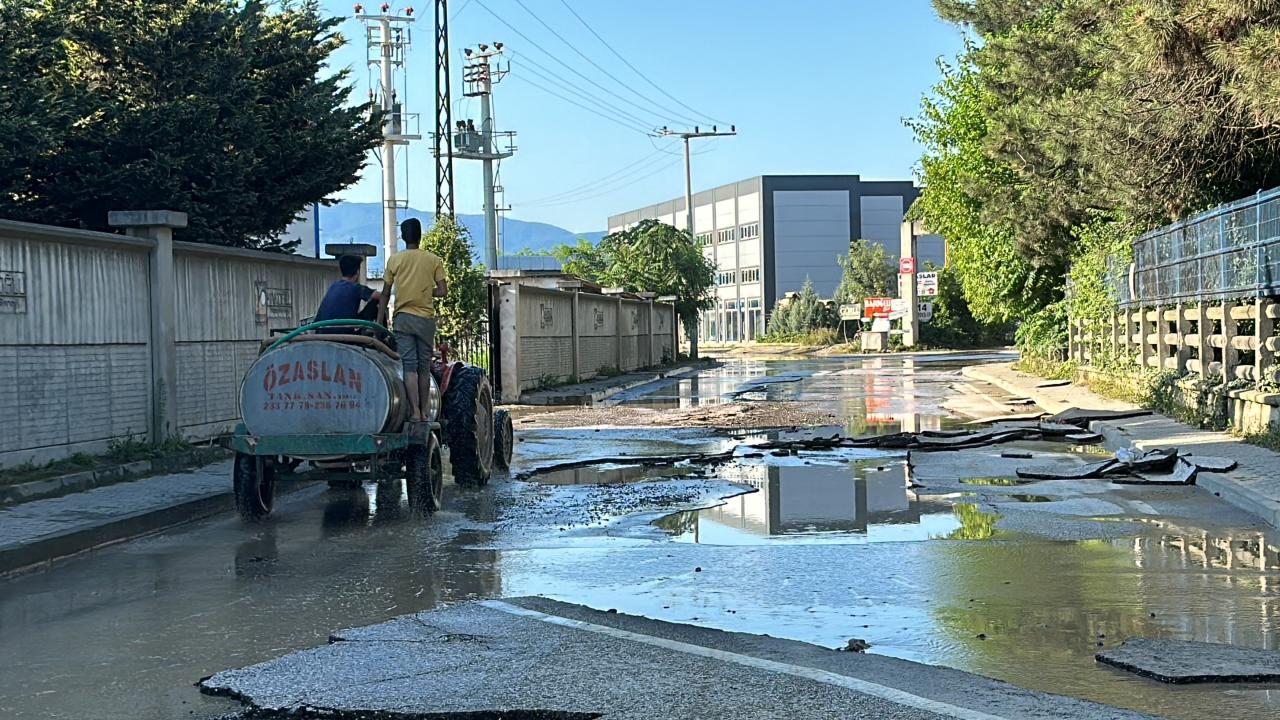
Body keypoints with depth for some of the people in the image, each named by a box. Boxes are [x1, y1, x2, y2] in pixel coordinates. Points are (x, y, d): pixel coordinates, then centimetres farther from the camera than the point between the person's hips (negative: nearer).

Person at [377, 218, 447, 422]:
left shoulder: (394, 260, 1)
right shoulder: (434, 260, 1)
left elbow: (385, 294, 2)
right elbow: (443, 291, -1)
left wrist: (379, 323, 6)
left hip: (403, 318, -1)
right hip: (426, 319, 1)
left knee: (409, 366, -5)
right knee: (424, 367, 8)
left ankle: (414, 411, -16)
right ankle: (423, 411, 11)